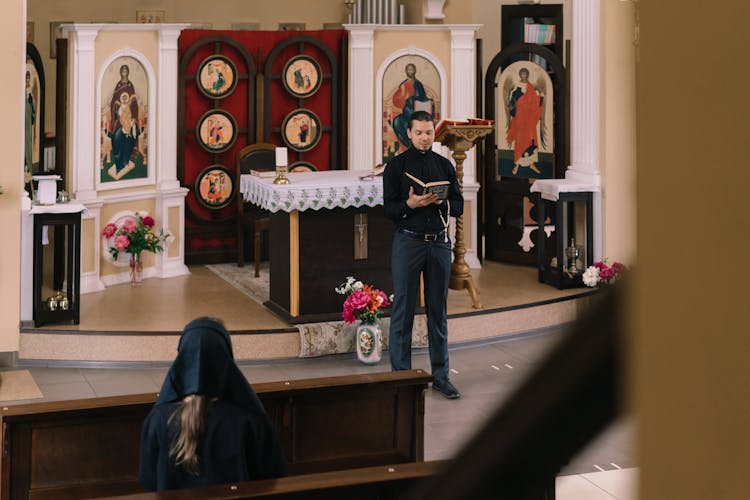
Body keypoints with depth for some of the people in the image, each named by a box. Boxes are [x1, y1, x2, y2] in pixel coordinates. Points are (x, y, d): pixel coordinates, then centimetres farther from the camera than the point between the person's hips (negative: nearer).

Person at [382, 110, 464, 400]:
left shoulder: (445, 166, 10)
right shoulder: (396, 166, 0)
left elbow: (459, 206, 9)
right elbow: (389, 210, -3)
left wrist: (442, 202, -12)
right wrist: (411, 204, -22)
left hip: (439, 242, 3)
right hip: (408, 242, -3)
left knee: (438, 311, 8)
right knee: (403, 310, -1)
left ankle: (440, 376, 14)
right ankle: (401, 374, 6)